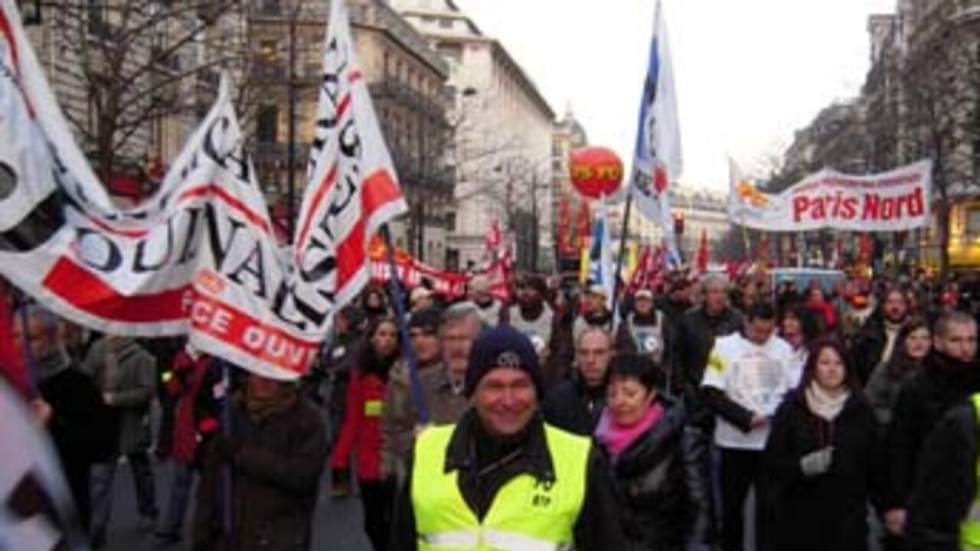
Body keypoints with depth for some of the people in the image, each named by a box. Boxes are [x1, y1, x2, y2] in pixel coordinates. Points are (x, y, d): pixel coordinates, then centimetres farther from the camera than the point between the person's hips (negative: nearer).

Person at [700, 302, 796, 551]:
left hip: (774, 439, 2)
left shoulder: (784, 348, 5)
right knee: (732, 504, 8)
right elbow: (712, 394, -9)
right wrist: (747, 418, -16)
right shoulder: (724, 346, -4)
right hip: (736, 440, -2)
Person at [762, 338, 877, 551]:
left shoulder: (861, 410, 5)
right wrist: (802, 466, -18)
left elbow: (873, 462, 7)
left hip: (847, 519, 1)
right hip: (799, 518, -1)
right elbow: (772, 460, -1)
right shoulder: (792, 407, -1)